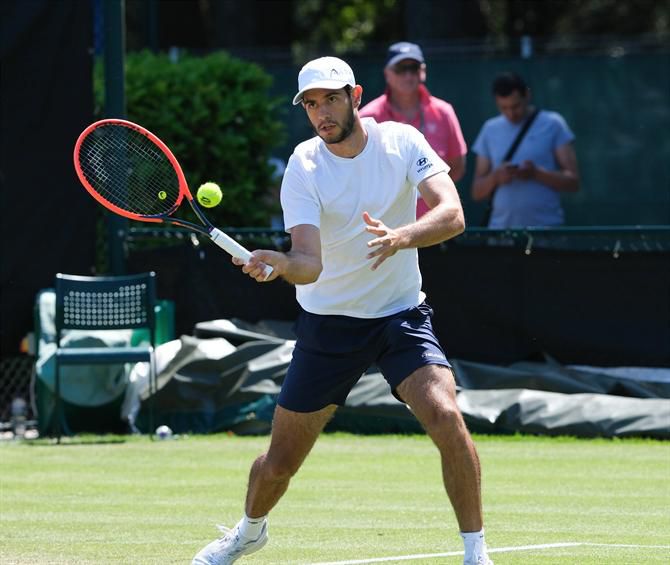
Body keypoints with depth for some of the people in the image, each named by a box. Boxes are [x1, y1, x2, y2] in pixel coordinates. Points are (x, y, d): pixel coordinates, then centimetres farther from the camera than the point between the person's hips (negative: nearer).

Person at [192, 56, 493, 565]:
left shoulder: (402, 141, -9)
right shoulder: (304, 166, -13)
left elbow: (452, 216, -21)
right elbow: (310, 263, -24)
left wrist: (401, 236, -40)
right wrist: (279, 264, -47)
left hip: (402, 315, 0)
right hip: (329, 324, 0)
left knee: (446, 417, -25)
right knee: (279, 464, 6)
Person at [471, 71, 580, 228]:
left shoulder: (552, 125, 3)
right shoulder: (490, 130, 13)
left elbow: (572, 181, -1)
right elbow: (477, 192, 13)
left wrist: (536, 173, -17)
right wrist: (495, 177, -8)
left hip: (546, 231, -3)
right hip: (501, 230, 3)